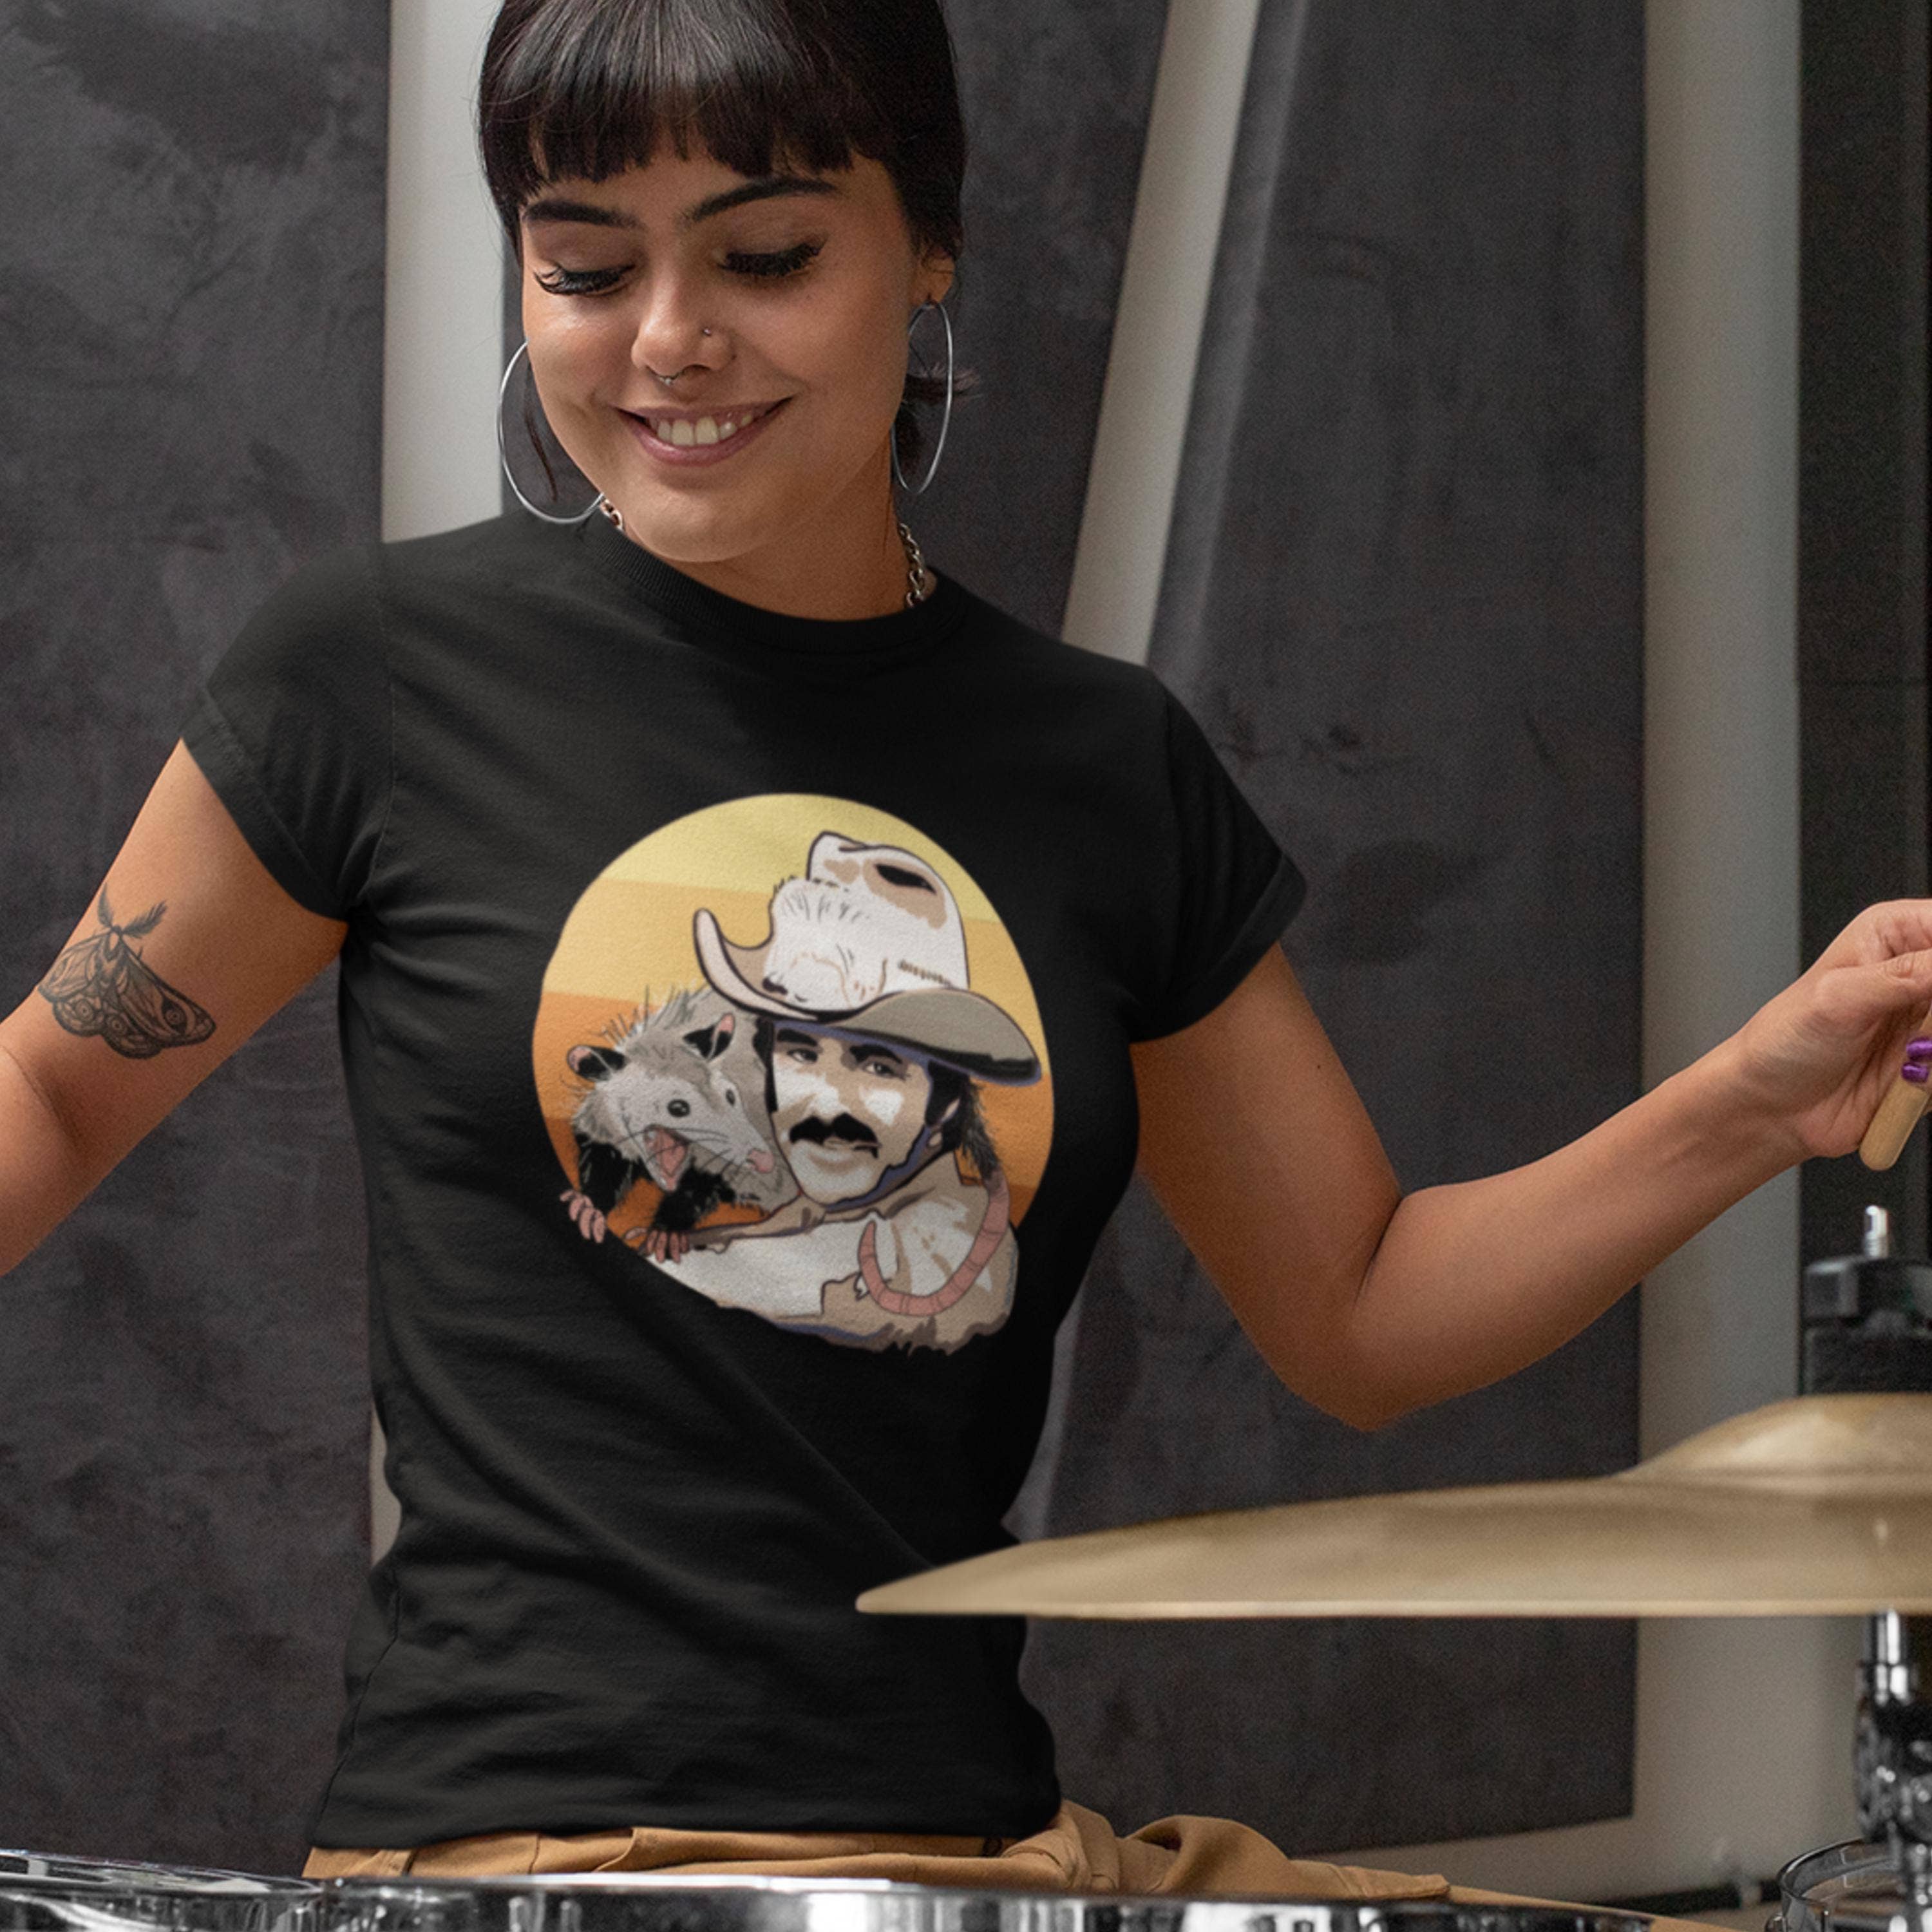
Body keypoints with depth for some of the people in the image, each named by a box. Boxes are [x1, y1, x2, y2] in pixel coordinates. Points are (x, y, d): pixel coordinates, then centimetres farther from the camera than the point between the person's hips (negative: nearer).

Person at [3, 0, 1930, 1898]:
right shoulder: (390, 672, 1)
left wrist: (1748, 1109, 1)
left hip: (995, 1834, 5)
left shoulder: (1108, 773, 11)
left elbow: (1356, 1316, 16)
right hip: (522, 1837, -5)